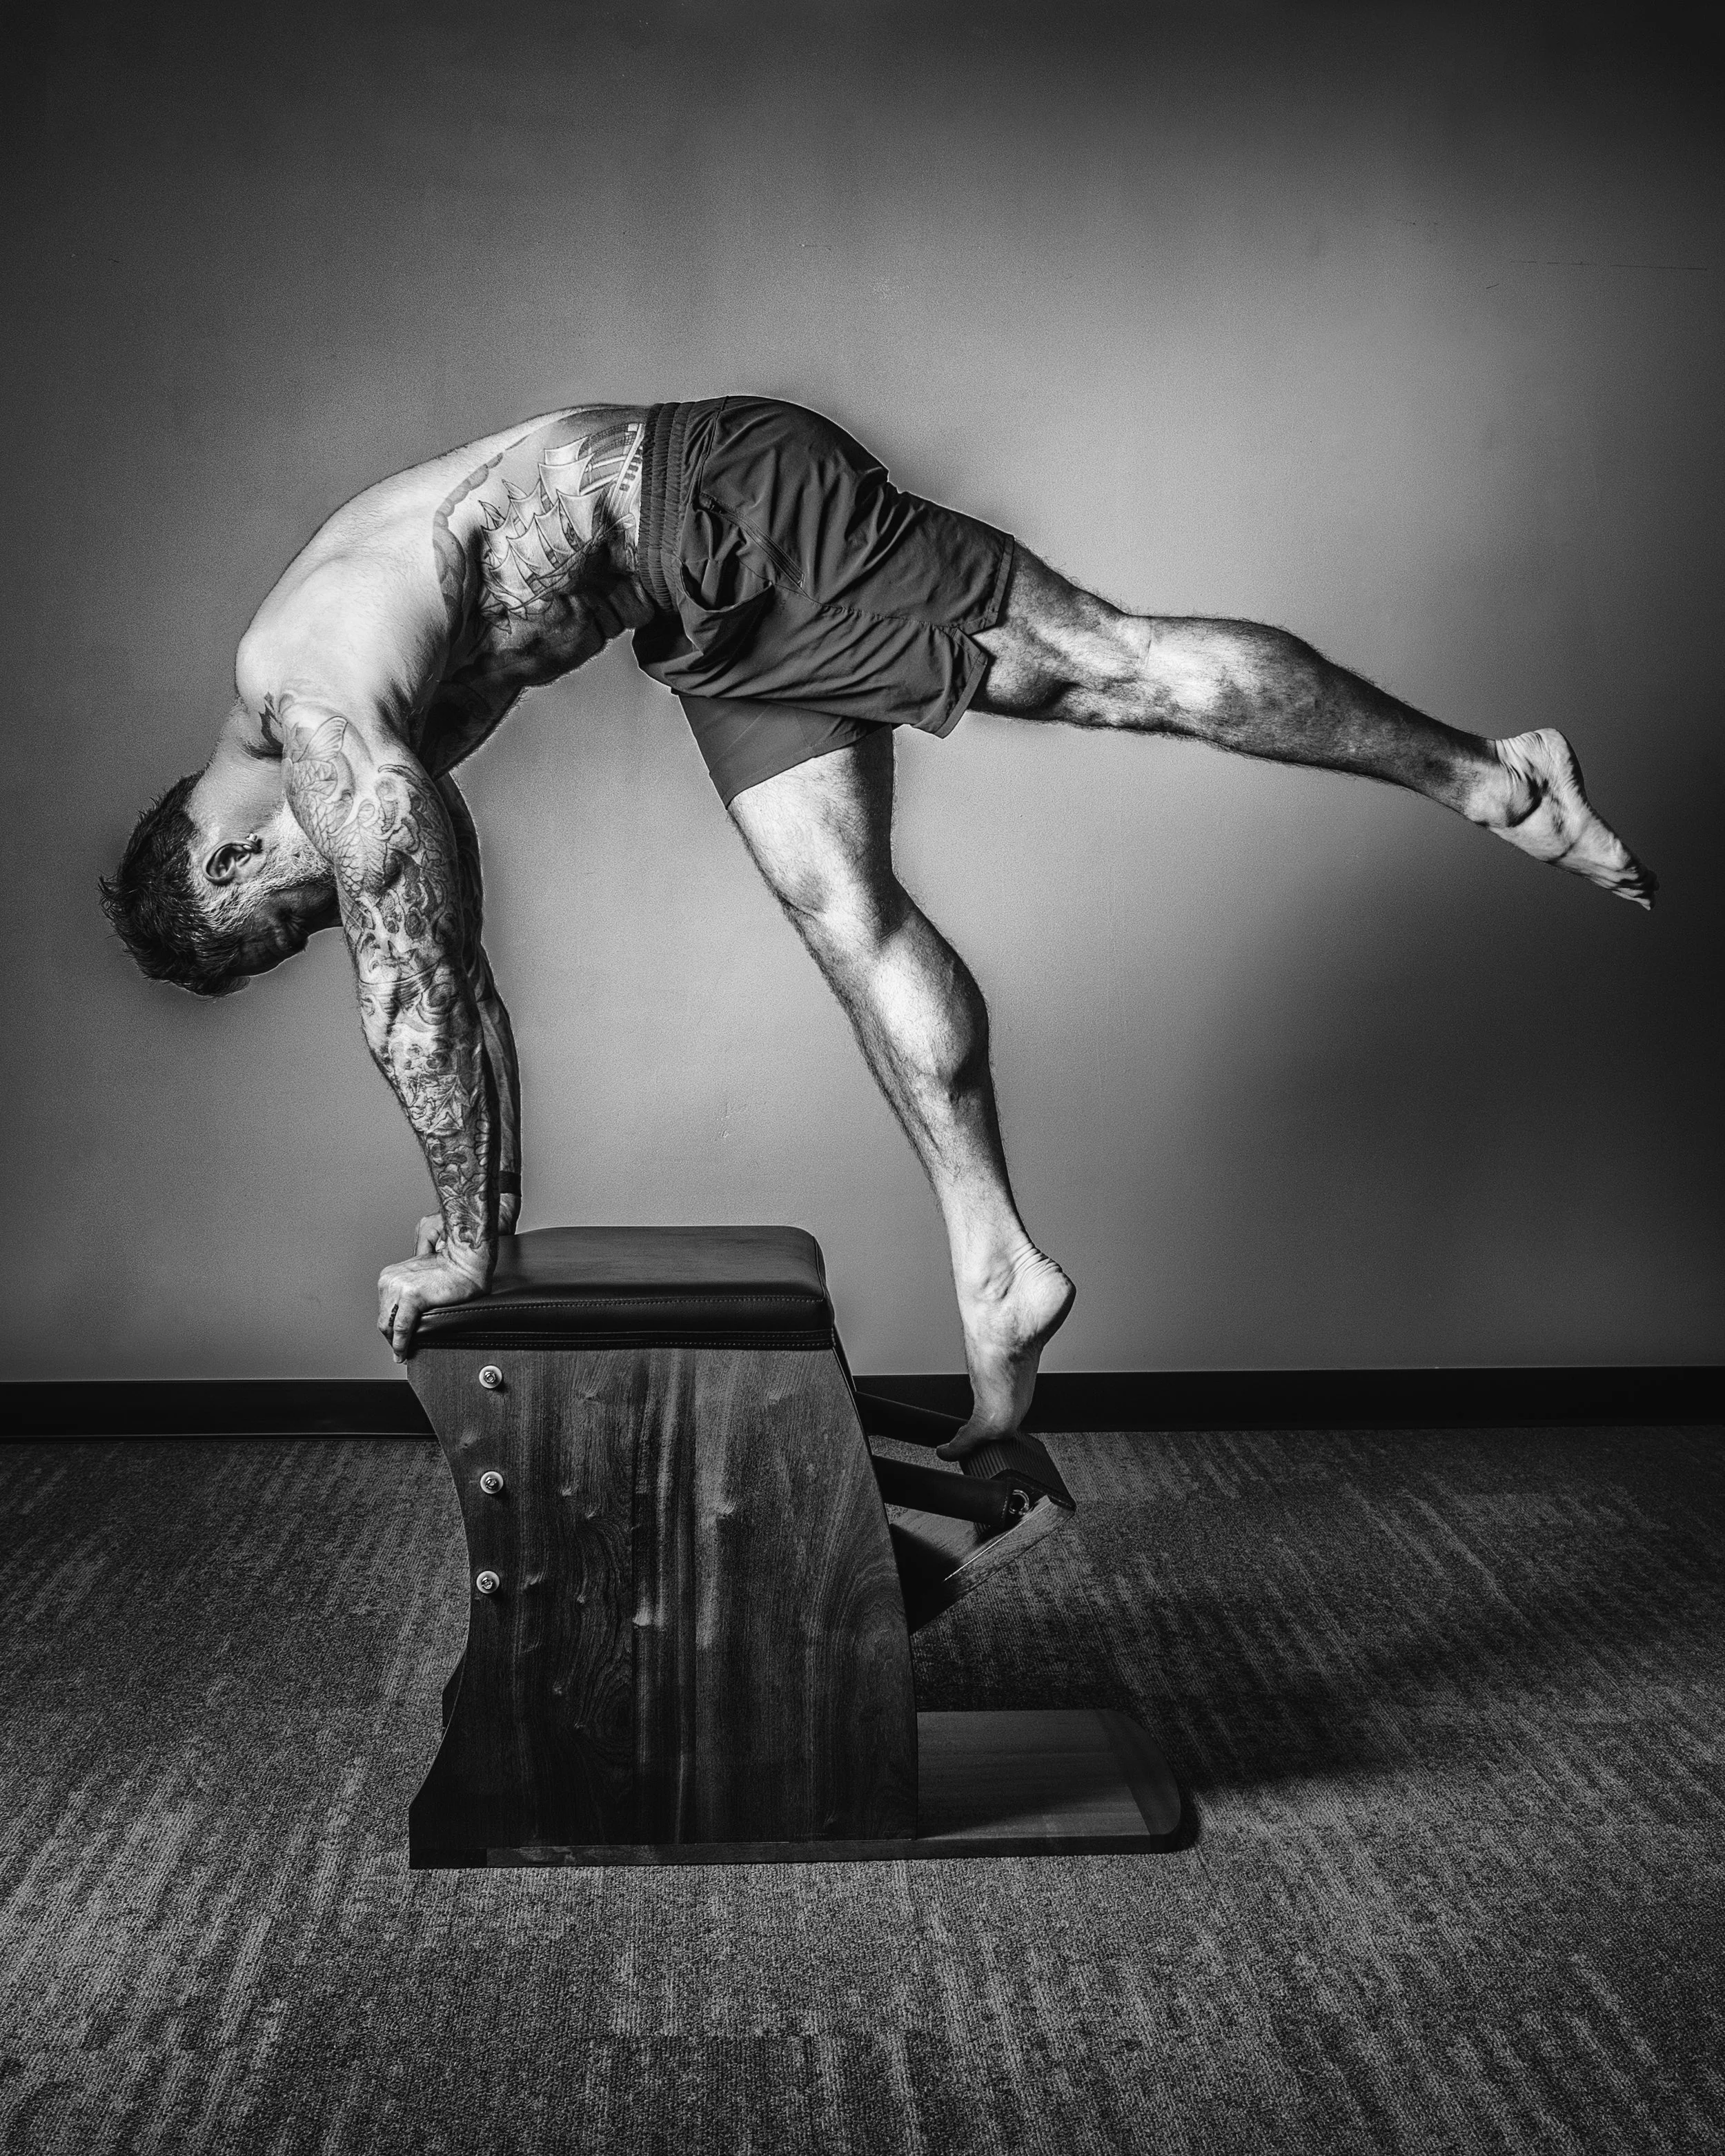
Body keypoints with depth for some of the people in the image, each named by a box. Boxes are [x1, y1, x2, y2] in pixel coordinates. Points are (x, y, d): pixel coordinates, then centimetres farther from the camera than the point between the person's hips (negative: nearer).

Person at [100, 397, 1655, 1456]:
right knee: (847, 915, 3)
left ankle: (1481, 776, -3)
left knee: (1098, 665, -12)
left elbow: (415, 1000, -19)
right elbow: (454, 978, 18)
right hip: (709, 603, 8)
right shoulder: (361, 759, 10)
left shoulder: (326, 722, -18)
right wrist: (492, 1226, 21)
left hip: (733, 509, -8)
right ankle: (1000, 1273, 5)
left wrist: (465, 1243, -8)